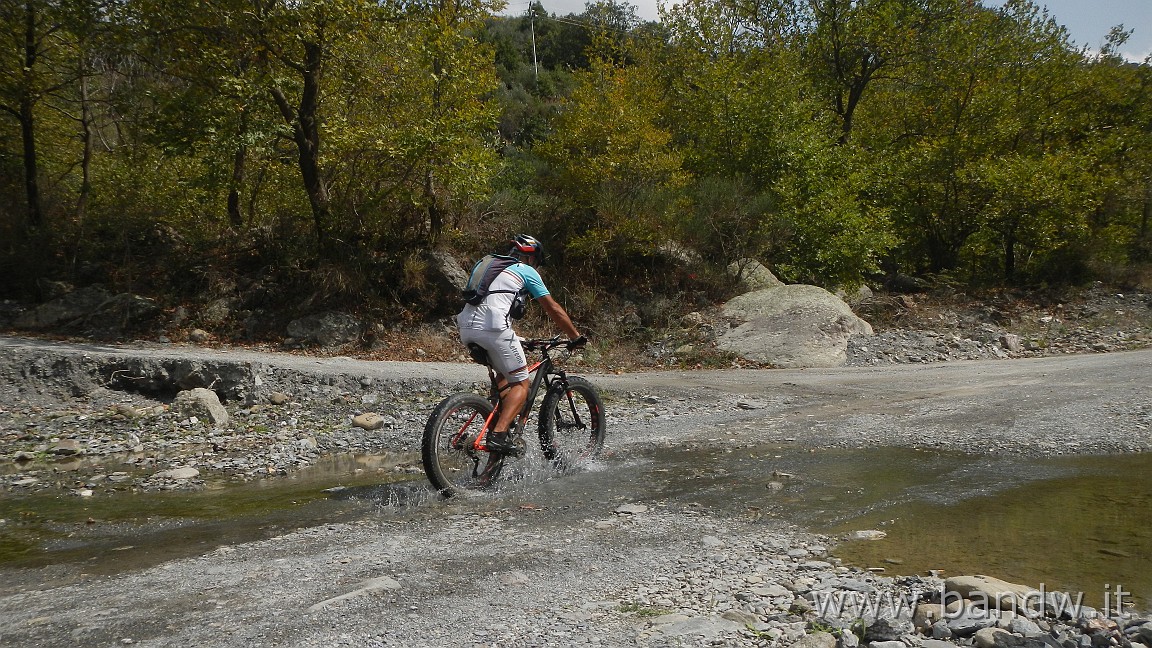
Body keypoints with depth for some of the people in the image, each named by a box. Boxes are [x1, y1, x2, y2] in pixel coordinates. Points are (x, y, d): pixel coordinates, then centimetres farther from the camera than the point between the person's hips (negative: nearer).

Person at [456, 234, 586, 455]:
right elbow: (553, 309, 11)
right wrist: (576, 337, 19)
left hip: (466, 328, 7)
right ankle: (498, 434, -12)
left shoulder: (490, 266, 31)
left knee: (506, 375, 26)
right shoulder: (526, 271, 12)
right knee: (521, 383, 3)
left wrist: (515, 338, 45)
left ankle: (499, 423, 16)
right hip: (492, 328, -7)